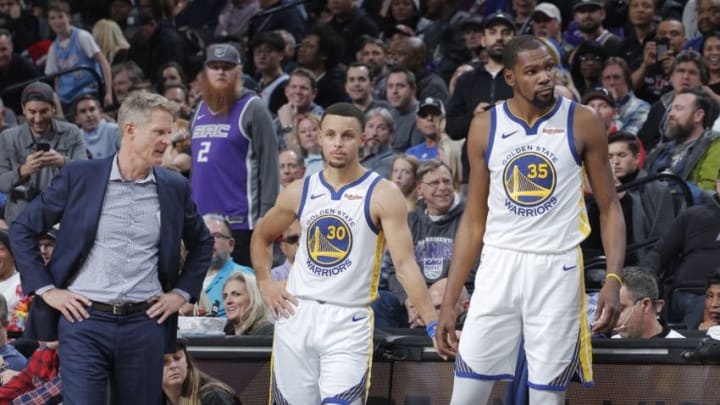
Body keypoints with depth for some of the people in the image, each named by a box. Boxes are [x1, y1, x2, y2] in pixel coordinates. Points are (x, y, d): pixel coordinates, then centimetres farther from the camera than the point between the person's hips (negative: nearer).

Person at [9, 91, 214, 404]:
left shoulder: (174, 187, 7)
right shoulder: (79, 176, -1)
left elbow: (202, 243, 24)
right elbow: (22, 230, 5)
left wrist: (182, 292, 11)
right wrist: (46, 289, -2)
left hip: (145, 323, 3)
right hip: (84, 320, -3)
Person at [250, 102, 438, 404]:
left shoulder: (382, 195, -5)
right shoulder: (300, 192, 8)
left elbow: (405, 264, -12)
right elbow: (261, 237, 26)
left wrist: (433, 324, -21)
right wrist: (264, 283, 11)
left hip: (349, 322, -4)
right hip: (297, 315, 4)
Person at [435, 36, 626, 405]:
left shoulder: (582, 123, -2)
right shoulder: (485, 127, 5)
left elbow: (609, 207, 2)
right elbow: (474, 220, 10)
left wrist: (614, 278, -12)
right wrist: (448, 302, 5)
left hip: (557, 271, -2)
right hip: (499, 266, 2)